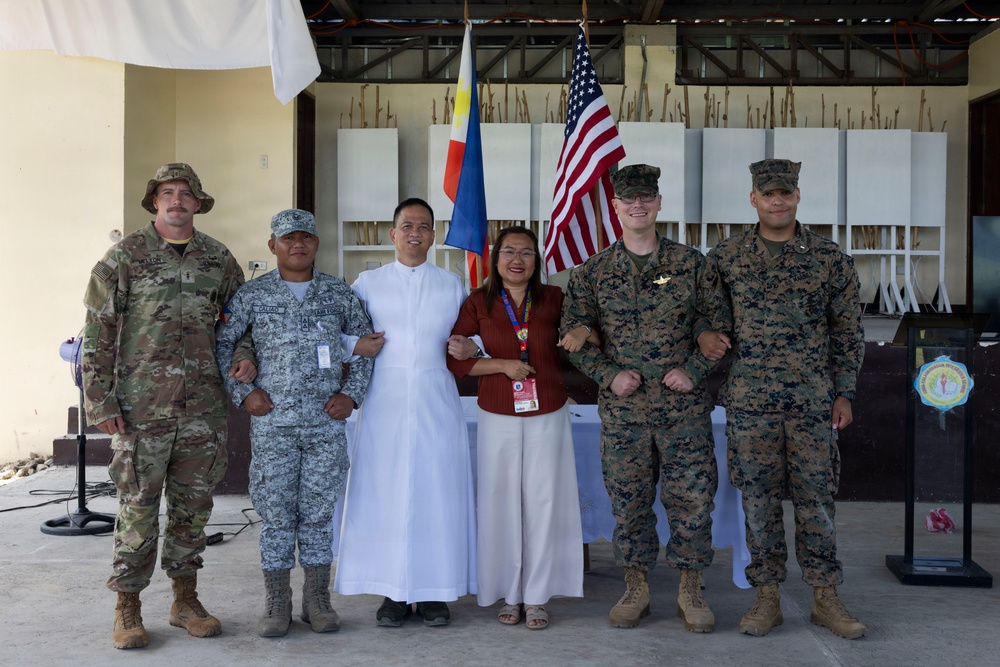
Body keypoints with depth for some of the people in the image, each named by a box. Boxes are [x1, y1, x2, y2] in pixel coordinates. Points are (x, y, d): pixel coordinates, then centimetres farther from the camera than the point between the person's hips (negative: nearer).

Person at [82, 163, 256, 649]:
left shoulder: (218, 259, 9)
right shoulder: (126, 255, -1)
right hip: (141, 408, -3)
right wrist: (100, 402, -8)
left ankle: (186, 601, 24)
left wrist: (245, 355, 0)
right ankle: (128, 610, 15)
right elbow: (98, 332, -2)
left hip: (203, 407, 4)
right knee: (138, 508, 1)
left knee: (193, 506, 11)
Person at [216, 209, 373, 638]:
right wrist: (241, 392, -2)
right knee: (276, 514, 3)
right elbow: (221, 344, 6)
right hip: (272, 422, -1)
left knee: (319, 512, 7)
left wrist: (352, 393, 4)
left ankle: (317, 600, 18)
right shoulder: (253, 294, 3)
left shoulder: (339, 293, 7)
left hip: (326, 423, 1)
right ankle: (276, 604, 15)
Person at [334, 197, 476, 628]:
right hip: (385, 401, 0)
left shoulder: (452, 285, 13)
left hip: (436, 401, 1)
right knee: (385, 492, -2)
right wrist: (357, 346, -10)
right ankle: (394, 592, 8)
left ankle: (434, 592, 9)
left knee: (437, 491, 0)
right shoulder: (368, 283, 11)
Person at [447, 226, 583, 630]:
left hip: (548, 414, 1)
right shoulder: (478, 303, 0)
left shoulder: (554, 299, 2)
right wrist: (503, 364, -13)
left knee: (543, 502, 2)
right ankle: (510, 595, 16)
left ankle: (536, 597, 13)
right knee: (502, 502, 3)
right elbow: (454, 360, -2)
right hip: (498, 417, 0)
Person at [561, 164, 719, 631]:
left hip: (685, 405, -1)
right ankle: (636, 589, 23)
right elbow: (574, 333, 7)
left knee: (692, 497, 2)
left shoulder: (691, 264, 4)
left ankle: (691, 591, 18)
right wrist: (609, 375, -6)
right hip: (622, 408, 1)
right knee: (629, 500, 8)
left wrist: (694, 370, -8)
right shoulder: (593, 272, 5)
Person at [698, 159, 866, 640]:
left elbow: (848, 331, 7)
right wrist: (704, 335, -11)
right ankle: (767, 597, 16)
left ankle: (826, 599, 17)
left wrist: (844, 392, 3)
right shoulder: (724, 257, 4)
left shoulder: (830, 258, 4)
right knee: (758, 499, 5)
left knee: (816, 498, 5)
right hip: (750, 401, 0)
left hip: (813, 401, 0)